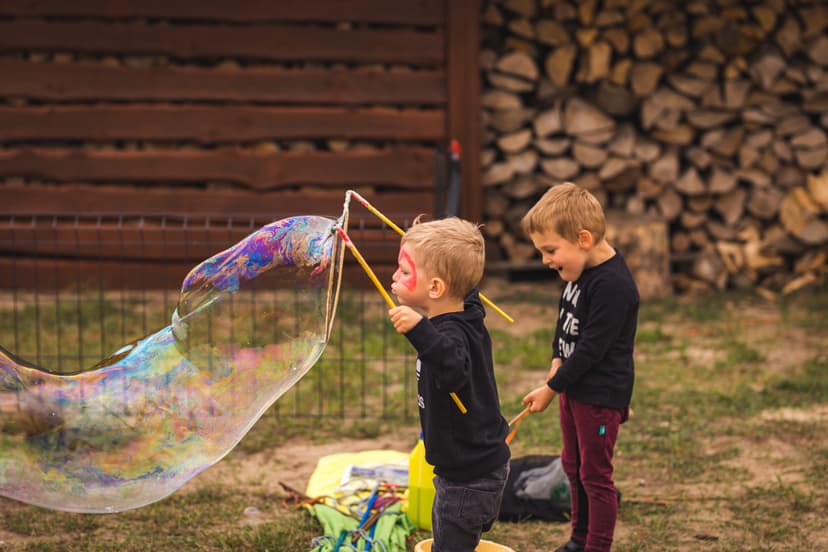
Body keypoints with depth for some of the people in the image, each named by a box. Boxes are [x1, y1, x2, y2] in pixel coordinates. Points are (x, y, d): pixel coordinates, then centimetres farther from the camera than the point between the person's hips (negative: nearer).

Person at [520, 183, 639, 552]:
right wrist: (557, 361, -1)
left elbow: (592, 349, -25)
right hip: (574, 387, 9)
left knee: (595, 474, 2)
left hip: (601, 395, -9)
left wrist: (551, 389, -17)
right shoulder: (580, 270, 2)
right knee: (573, 466, 20)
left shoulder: (612, 285, -27)